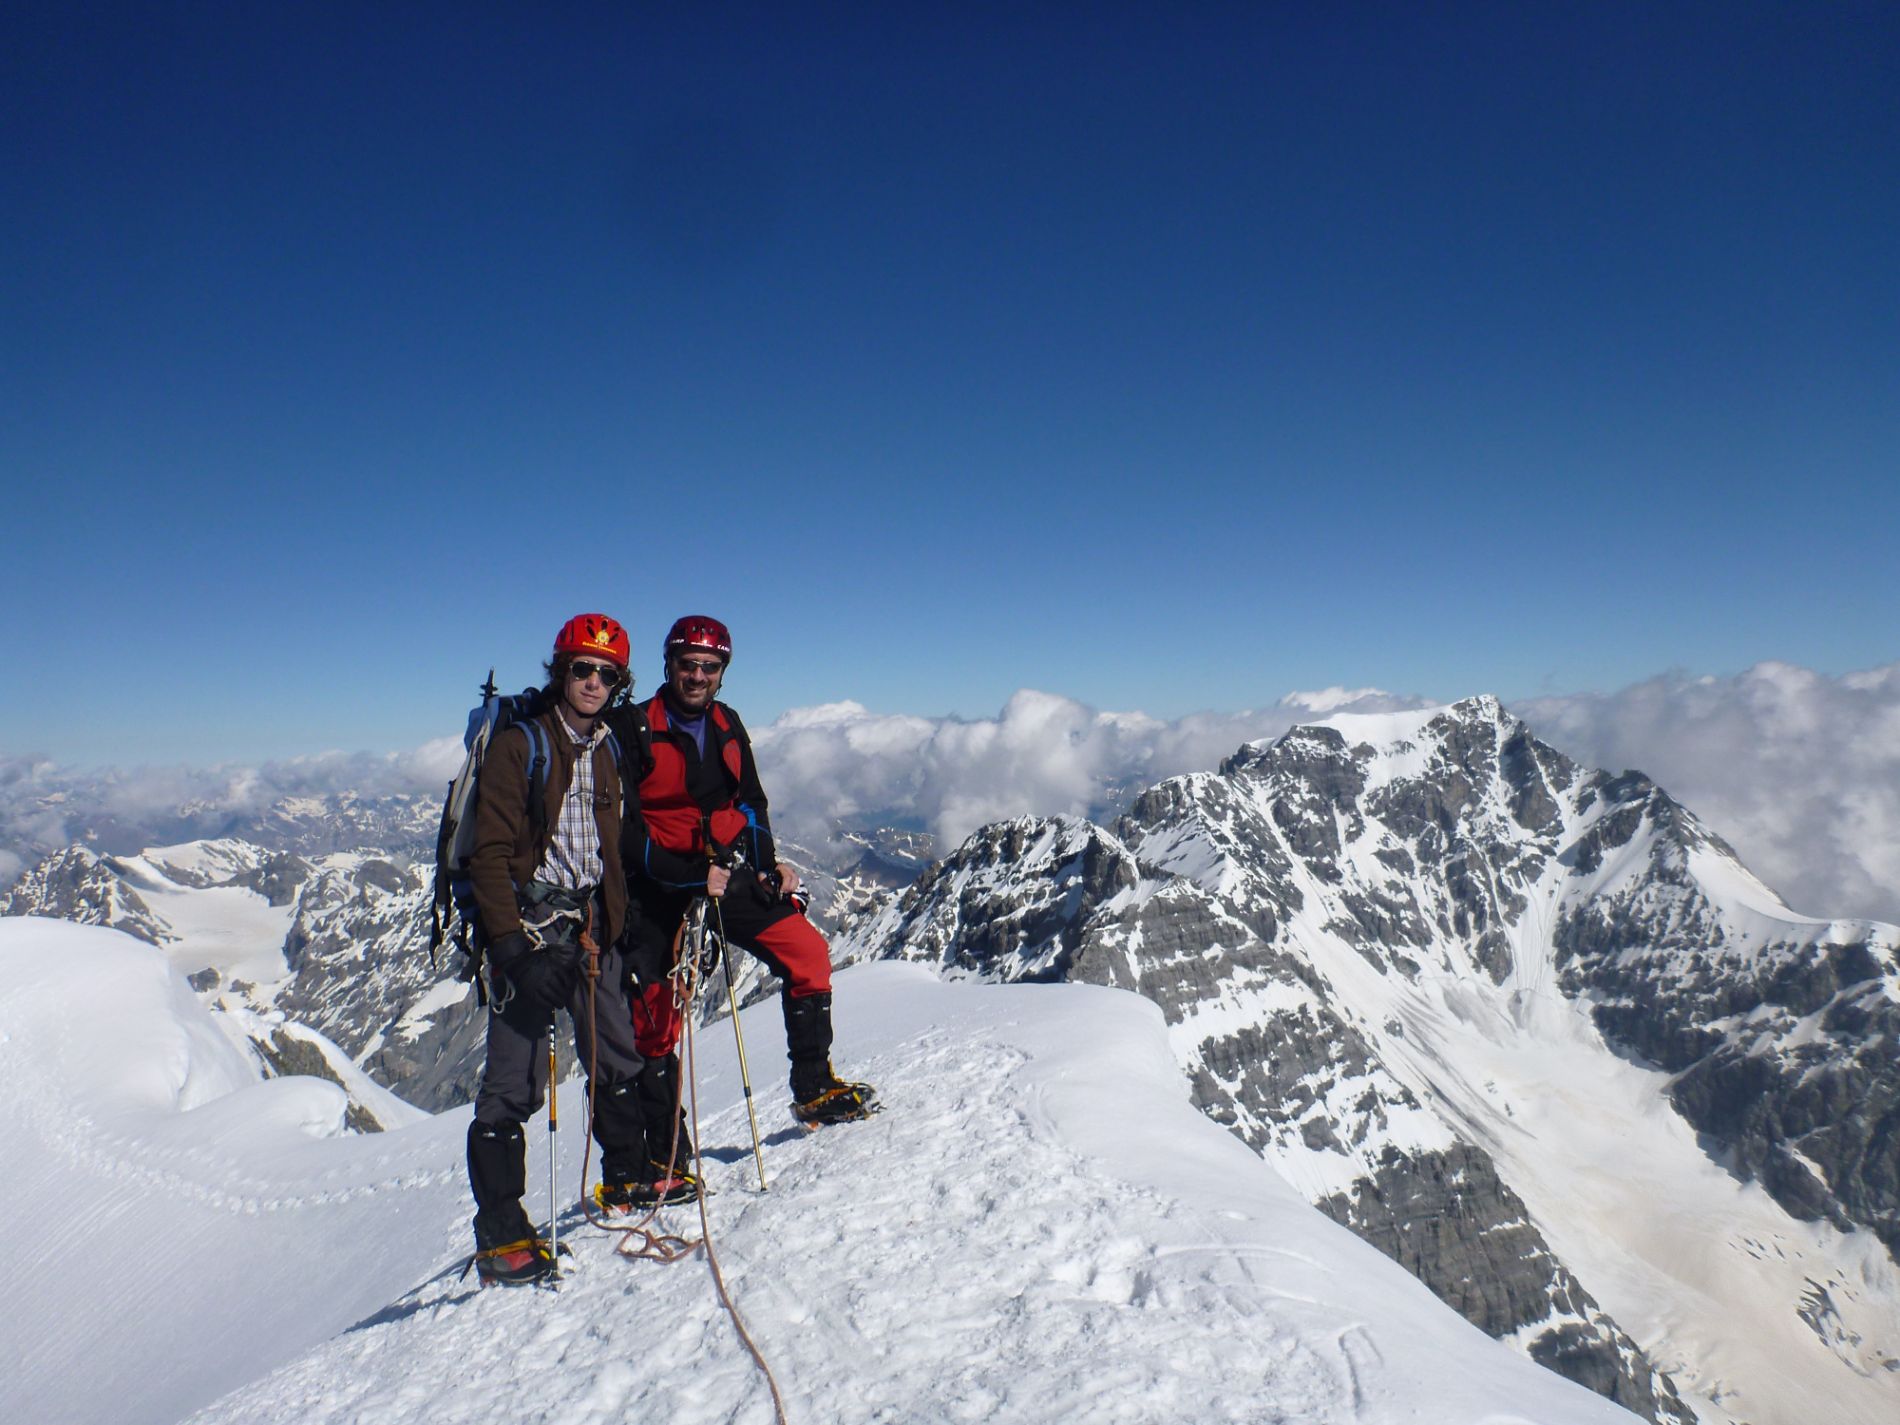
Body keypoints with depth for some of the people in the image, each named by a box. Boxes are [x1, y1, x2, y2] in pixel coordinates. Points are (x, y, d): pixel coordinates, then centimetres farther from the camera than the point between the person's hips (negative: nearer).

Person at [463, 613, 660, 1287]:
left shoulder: (612, 753, 13)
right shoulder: (519, 746, -6)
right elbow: (491, 853, -10)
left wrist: (622, 929, 14)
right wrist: (511, 943, -17)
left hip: (593, 932, 6)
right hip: (529, 929, -5)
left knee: (620, 1062, 11)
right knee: (513, 1084, -3)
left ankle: (628, 1180, 30)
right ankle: (500, 1235, 6)